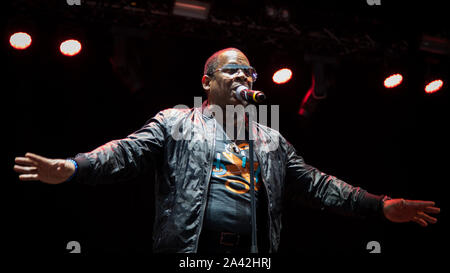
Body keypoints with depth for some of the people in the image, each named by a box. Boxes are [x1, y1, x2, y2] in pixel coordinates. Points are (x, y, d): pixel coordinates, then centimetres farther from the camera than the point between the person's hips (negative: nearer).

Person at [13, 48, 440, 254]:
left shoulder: (272, 141, 21)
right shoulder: (175, 122, 8)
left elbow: (314, 185, 19)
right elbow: (128, 152, -3)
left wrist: (379, 205, 11)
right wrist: (72, 168, -22)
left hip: (253, 254, 4)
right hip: (188, 250, -4)